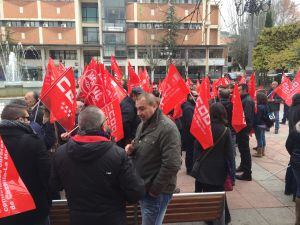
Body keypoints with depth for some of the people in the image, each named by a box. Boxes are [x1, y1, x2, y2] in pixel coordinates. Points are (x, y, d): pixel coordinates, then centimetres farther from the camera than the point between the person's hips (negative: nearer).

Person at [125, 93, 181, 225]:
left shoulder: (167, 128, -21)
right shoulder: (143, 124, 8)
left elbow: (172, 165, -25)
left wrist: (155, 189, -17)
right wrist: (132, 149, -3)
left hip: (156, 192, -8)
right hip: (143, 187, 8)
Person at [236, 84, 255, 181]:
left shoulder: (248, 101, -18)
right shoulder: (244, 99, 12)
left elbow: (246, 116, -25)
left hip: (244, 129, -10)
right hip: (241, 128, 10)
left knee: (245, 150, -4)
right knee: (242, 149, 22)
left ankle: (247, 174, 4)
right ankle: (243, 166, 39)